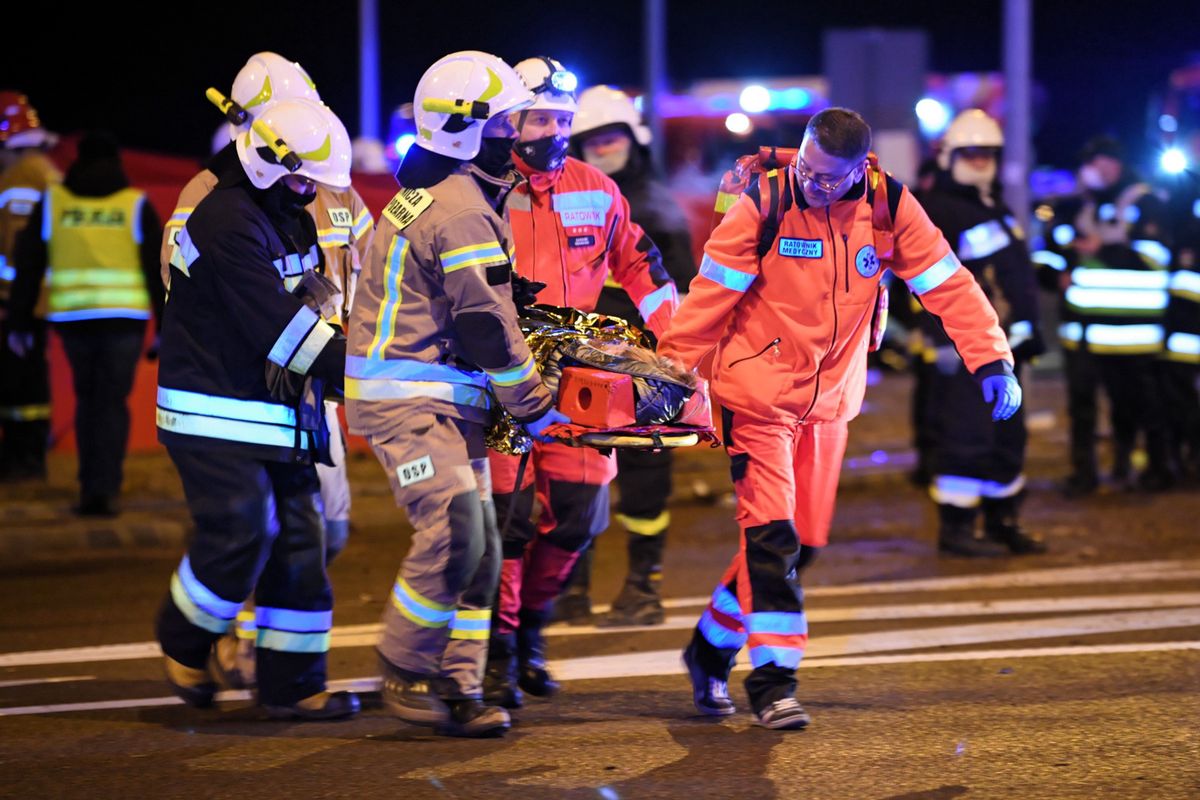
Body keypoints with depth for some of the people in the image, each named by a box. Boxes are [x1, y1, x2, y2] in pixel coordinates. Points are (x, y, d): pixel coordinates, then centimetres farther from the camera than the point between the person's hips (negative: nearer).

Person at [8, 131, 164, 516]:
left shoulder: (52, 202, 6)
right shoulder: (136, 206, 2)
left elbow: (28, 266, 6)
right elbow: (158, 269, 0)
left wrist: (20, 322, 10)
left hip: (71, 315, 2)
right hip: (124, 315, -2)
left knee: (87, 399, 17)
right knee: (112, 402, 3)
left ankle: (90, 488, 15)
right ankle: (104, 490, -7)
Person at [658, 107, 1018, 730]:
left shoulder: (889, 208, -8)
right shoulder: (765, 202, -16)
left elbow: (947, 284, -6)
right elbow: (710, 296, -11)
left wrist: (990, 359, -15)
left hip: (830, 397, 4)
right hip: (758, 391, -4)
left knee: (803, 542, 11)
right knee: (772, 537, -13)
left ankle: (712, 649, 29)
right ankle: (773, 680, -7)